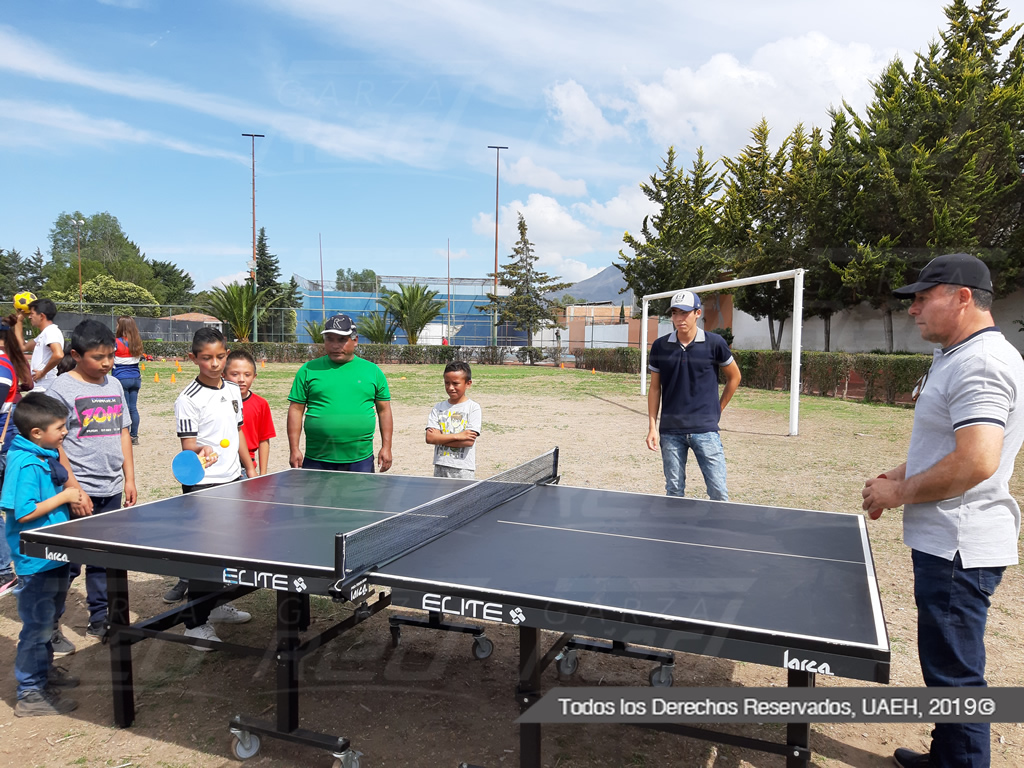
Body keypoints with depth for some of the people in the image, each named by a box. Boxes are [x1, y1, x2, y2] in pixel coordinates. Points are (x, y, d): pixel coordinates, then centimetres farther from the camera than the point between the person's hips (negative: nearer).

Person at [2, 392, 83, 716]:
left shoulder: (44, 455, 5)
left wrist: (70, 495, 6)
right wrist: (64, 497, -21)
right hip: (35, 559, -10)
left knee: (49, 617, 24)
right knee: (37, 623, 1)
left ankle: (44, 669, 43)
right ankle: (30, 694, 13)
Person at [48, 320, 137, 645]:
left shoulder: (114, 385, 10)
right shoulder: (62, 388, -8)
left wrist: (129, 478, 11)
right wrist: (74, 489, -15)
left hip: (111, 490, 6)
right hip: (79, 493, -5)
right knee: (67, 563, 2)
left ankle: (100, 618, 26)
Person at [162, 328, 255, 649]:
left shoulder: (232, 391, 9)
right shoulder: (189, 399, -12)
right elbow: (188, 446, -16)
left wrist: (250, 467, 18)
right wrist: (202, 451, -37)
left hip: (232, 480, 7)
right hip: (202, 484, -7)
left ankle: (217, 604, 34)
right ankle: (195, 624, 6)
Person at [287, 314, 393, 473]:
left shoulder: (373, 371, 8)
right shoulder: (309, 370, 5)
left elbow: (384, 410, 10)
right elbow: (296, 410, 5)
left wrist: (386, 447, 4)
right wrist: (294, 449, -2)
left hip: (360, 460, 0)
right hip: (316, 461, 0)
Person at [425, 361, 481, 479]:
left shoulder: (473, 408, -4)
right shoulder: (438, 407, 6)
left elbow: (469, 441, -13)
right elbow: (429, 438, -6)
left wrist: (440, 438, -9)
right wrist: (458, 436, -14)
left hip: (463, 469, -3)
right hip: (440, 466, 3)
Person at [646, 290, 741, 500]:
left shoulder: (714, 343, -3)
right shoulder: (660, 346, 2)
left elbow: (734, 376, 11)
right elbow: (655, 388, 8)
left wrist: (718, 409, 10)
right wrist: (652, 426, 2)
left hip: (705, 429, -2)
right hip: (671, 430, 2)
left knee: (718, 491, -2)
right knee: (674, 491, 9)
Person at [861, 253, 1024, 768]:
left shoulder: (982, 363, -21)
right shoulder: (955, 357, 13)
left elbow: (976, 461, -30)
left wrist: (900, 494, -17)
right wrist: (900, 474, 9)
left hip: (960, 548, -11)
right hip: (946, 541, 11)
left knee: (954, 672, 1)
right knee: (948, 665, 22)